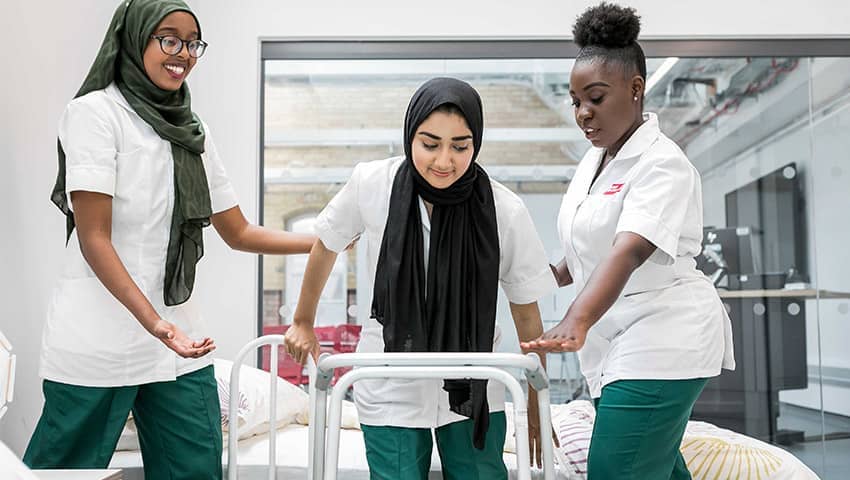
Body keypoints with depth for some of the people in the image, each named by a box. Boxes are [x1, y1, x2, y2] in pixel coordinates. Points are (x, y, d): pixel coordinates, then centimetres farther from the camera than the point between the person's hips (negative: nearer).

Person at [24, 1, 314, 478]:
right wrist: (155, 324, -24)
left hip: (181, 338, 6)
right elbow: (93, 238, -13)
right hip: (99, 344, -6)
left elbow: (238, 232, 16)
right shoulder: (95, 112, -5)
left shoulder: (195, 130, 14)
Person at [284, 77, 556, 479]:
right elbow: (327, 246, 5)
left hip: (472, 390, 1)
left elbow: (526, 313, -4)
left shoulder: (505, 211, -16)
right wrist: (303, 322, 17)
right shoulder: (371, 184, -15)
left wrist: (537, 407, 4)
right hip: (392, 390, 0)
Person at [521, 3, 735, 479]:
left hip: (663, 345, -9)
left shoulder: (663, 164, -17)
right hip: (619, 346, 9)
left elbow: (630, 251, -33)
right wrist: (560, 273, 5)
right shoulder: (597, 156, 10)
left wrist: (576, 323, -45)